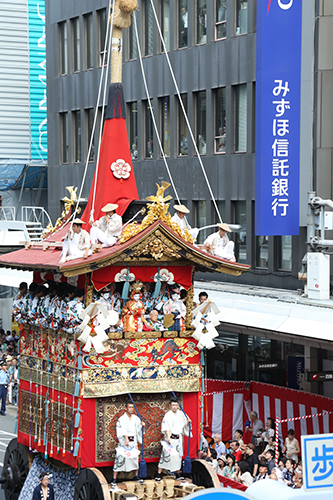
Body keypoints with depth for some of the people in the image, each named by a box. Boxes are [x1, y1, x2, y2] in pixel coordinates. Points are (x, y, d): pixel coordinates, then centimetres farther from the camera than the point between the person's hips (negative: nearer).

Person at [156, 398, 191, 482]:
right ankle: (158, 474, -8)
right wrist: (168, 437, -28)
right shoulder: (168, 415, -8)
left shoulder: (181, 414, 9)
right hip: (170, 438, -6)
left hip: (178, 438, 6)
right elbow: (166, 427, -17)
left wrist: (188, 422, 0)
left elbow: (184, 425, 21)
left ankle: (178, 473, 23)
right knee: (166, 454, -10)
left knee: (178, 455, 10)